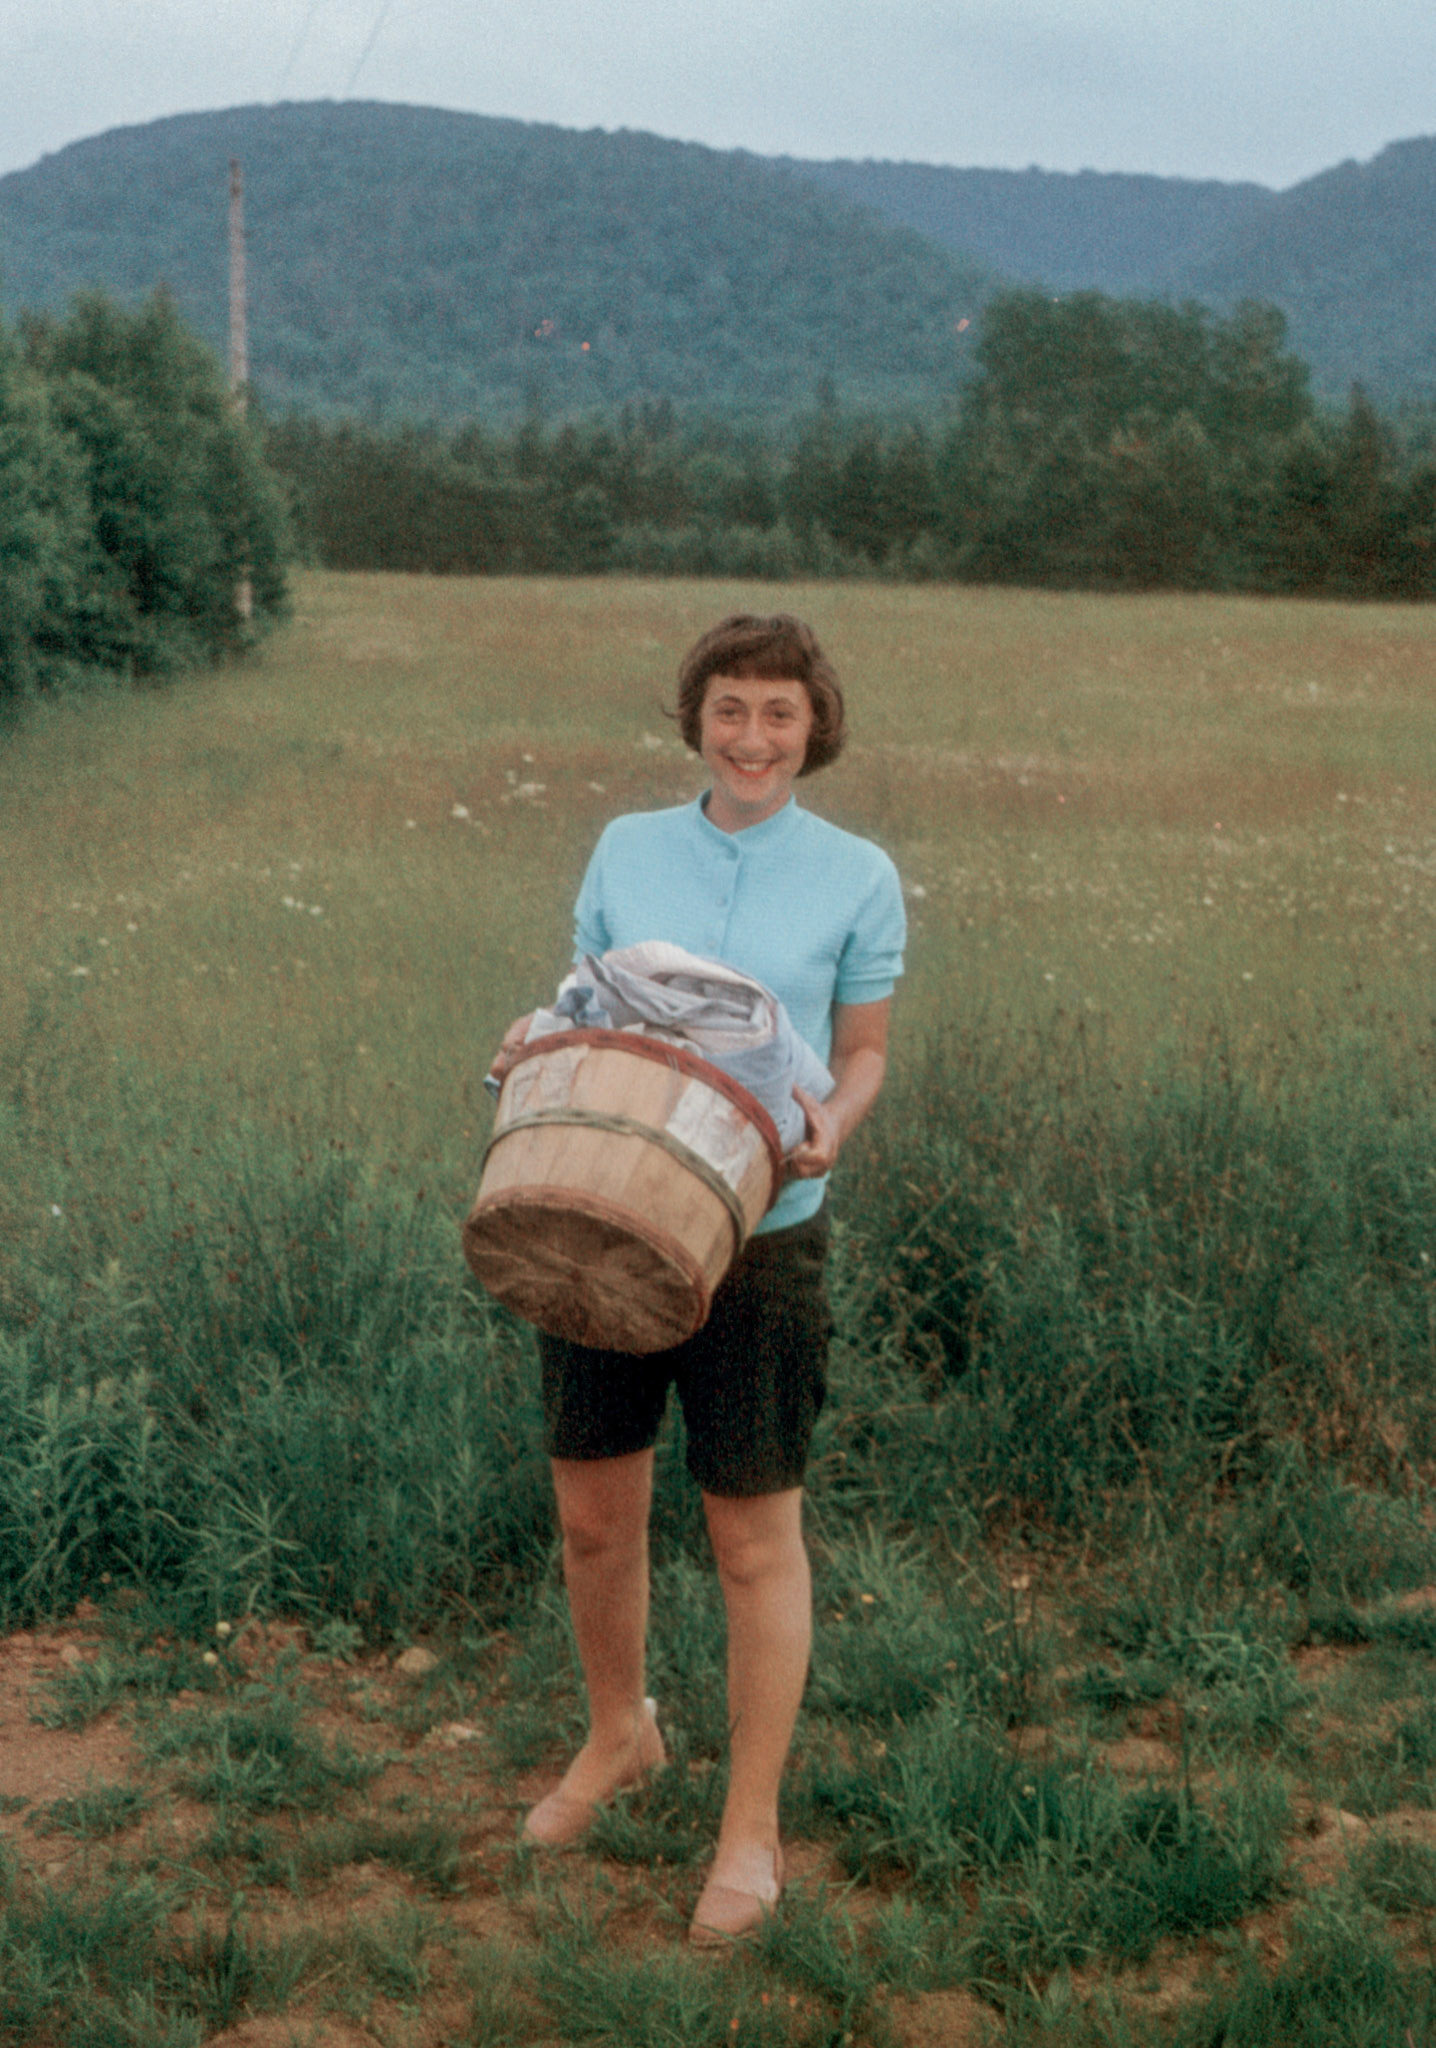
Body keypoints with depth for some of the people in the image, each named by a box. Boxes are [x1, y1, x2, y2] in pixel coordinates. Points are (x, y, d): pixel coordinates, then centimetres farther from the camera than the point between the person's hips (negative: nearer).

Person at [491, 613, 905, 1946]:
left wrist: (831, 1126, -16)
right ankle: (617, 1735, 42)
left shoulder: (857, 878, -1)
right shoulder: (627, 849, 5)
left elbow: (865, 1052, 6)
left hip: (757, 1240, -3)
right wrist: (535, 1051, -9)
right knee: (593, 1516, 14)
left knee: (754, 1543, 6)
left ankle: (751, 1831, 23)